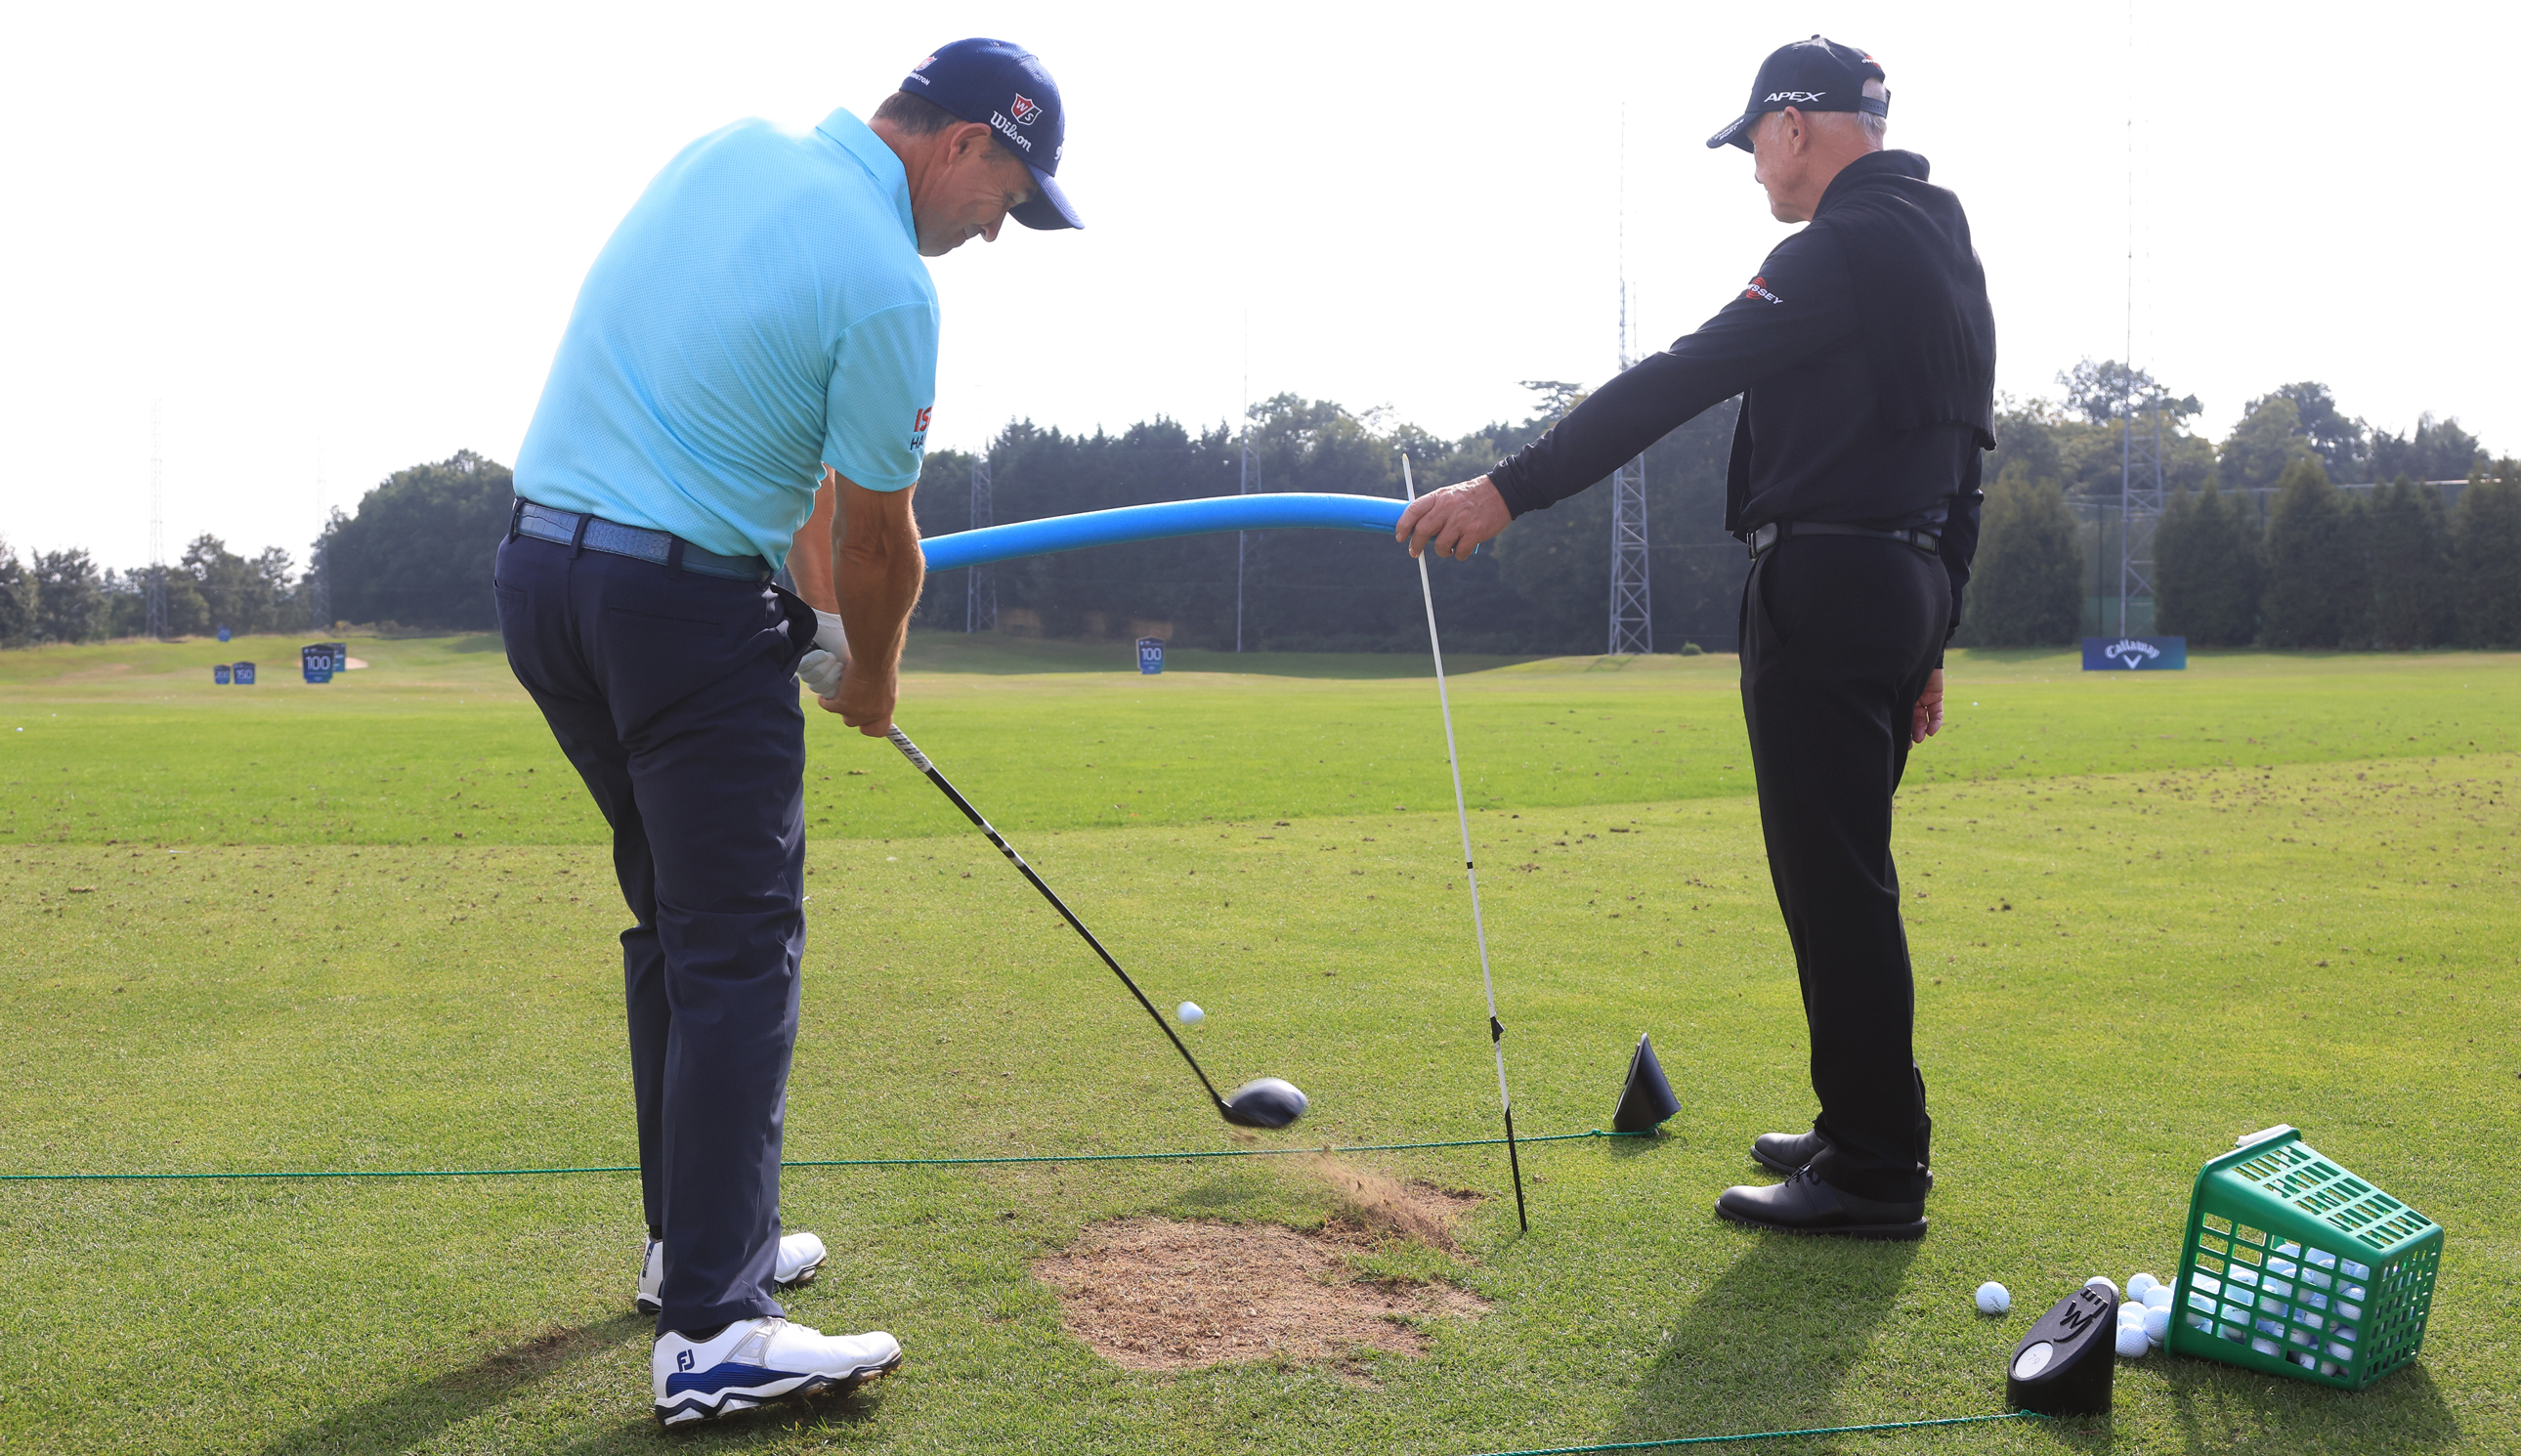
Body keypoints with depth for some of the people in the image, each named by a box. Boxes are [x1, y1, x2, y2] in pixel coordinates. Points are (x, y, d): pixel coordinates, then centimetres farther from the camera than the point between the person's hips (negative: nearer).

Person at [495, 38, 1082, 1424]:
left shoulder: (728, 151, 11)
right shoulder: (887, 284, -15)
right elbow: (876, 539, -3)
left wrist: (812, 597, 18)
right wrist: (873, 679, 15)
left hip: (539, 566, 9)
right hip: (684, 604, -9)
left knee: (676, 921, 18)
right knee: (741, 949, -5)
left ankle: (695, 1238, 28)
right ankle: (712, 1333, -6)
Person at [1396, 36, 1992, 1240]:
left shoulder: (1846, 250, -13)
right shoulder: (1944, 252, 19)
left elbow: (1679, 381, -21)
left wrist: (1509, 489, -23)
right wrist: (1928, 645, 23)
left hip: (1823, 589, -10)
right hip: (1907, 587, 10)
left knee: (1834, 881, -6)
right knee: (1846, 878, 16)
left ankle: (1875, 1172, -1)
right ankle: (1868, 1130, 25)